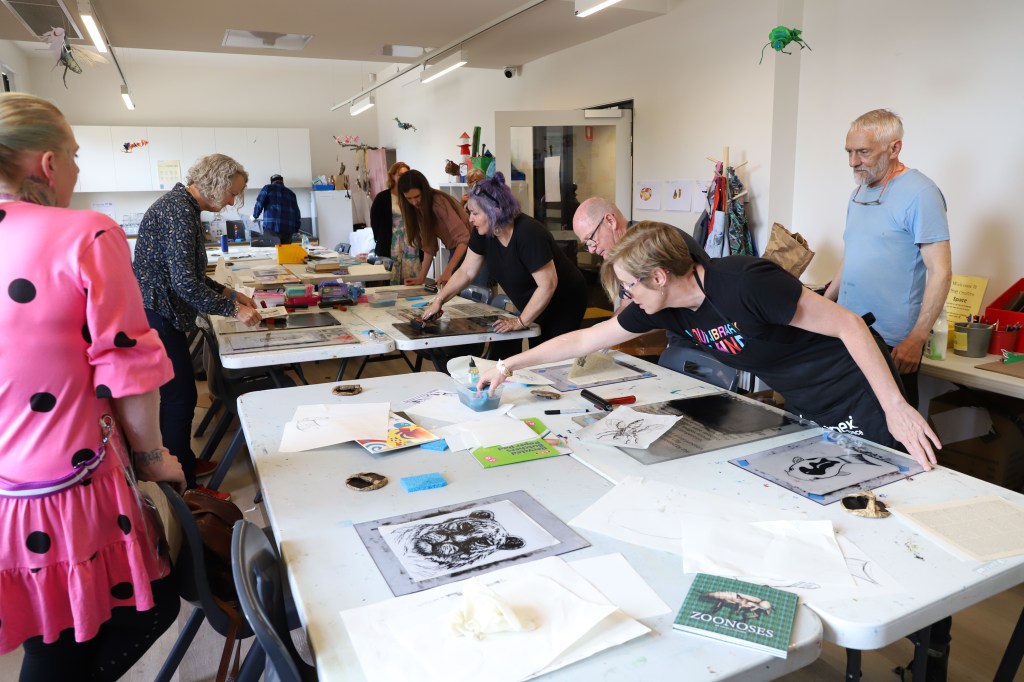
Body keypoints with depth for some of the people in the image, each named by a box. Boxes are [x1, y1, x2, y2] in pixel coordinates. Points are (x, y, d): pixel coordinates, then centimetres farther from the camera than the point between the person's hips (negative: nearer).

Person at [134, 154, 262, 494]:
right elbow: (185, 283, -25)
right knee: (180, 397, -3)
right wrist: (233, 309, -17)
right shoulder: (179, 211, -20)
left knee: (177, 393, 18)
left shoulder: (182, 205, 12)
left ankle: (183, 463, 33)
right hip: (157, 318, -10)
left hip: (159, 315, 10)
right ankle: (183, 487, 8)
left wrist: (228, 292, 14)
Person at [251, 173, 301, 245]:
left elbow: (259, 204, 0)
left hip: (271, 228, -3)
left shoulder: (267, 188, 11)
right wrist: (296, 229, 24)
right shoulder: (291, 193, 21)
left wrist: (255, 216, 17)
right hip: (288, 230, 3)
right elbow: (297, 213, 15)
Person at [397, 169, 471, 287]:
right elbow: (428, 245, 1)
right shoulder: (418, 209, 1)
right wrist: (421, 277, -7)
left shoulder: (439, 202, -23)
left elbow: (464, 238, -29)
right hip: (455, 251, 7)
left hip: (467, 249, -7)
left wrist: (448, 270, -35)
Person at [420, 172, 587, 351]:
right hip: (534, 306, 7)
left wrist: (521, 322, -27)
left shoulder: (528, 234, -30)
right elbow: (465, 272, 0)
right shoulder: (482, 232, -9)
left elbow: (548, 285, -30)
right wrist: (438, 301, -8)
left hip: (564, 304, -7)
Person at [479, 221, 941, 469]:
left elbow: (848, 323, -24)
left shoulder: (744, 283, -30)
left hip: (858, 410, -7)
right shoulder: (664, 308, -7)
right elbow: (586, 339, 2)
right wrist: (510, 365, 5)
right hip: (803, 414, 7)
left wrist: (896, 407, -25)